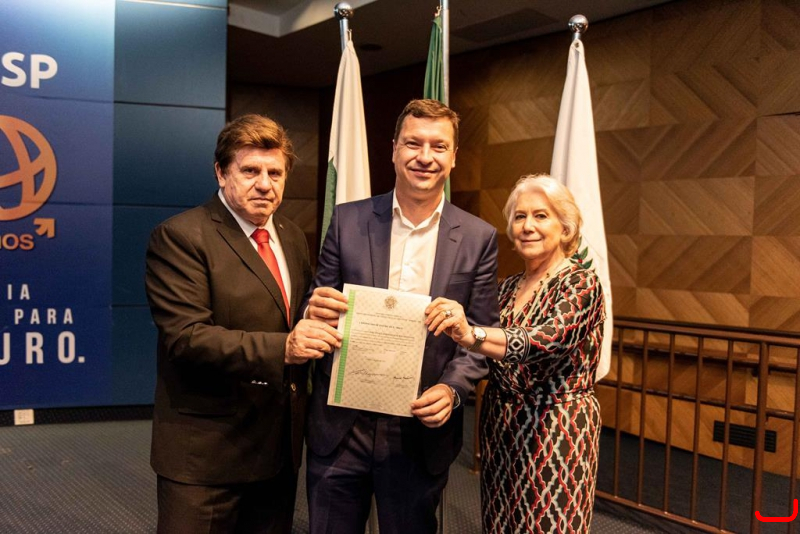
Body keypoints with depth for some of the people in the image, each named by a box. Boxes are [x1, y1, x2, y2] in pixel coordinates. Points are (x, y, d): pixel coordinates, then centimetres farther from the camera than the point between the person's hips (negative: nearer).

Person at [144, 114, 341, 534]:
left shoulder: (292, 238, 11)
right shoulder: (179, 237, -11)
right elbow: (186, 337, -21)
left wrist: (320, 320, -3)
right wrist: (281, 349, -31)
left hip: (280, 448, 7)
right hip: (206, 452, -6)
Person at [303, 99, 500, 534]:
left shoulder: (478, 238, 0)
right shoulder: (348, 220, 1)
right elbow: (319, 308, 4)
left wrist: (452, 389, -17)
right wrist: (317, 310, -19)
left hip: (422, 430, 0)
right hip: (340, 427, 1)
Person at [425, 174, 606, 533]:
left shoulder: (581, 283, -12)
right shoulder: (508, 288, 8)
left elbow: (548, 341, -31)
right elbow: (488, 354, 12)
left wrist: (472, 335, -48)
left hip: (555, 432, -6)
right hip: (500, 429, 6)